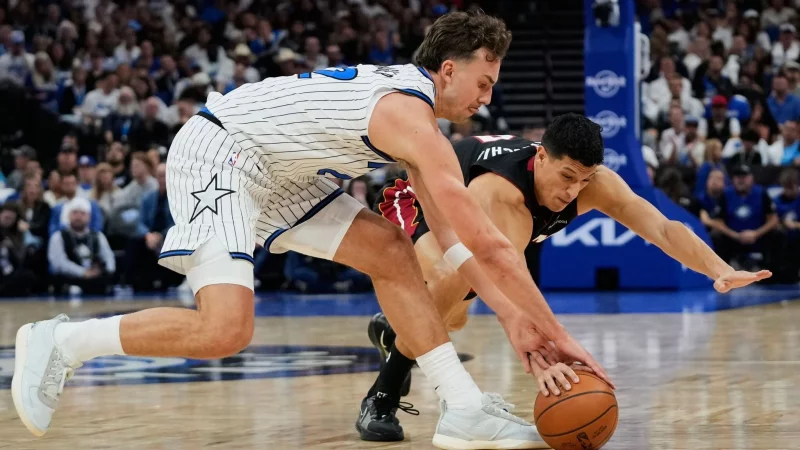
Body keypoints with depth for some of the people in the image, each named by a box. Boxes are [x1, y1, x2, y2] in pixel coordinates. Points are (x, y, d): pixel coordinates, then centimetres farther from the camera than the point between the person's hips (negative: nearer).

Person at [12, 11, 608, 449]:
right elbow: (489, 245, -22)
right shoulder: (413, 120, -20)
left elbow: (455, 241, 13)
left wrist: (517, 317, 4)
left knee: (391, 253, 6)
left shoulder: (412, 103, 11)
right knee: (224, 331, -24)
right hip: (217, 151, -11)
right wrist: (557, 334, -17)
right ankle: (61, 342, -8)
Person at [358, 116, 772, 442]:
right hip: (414, 203, -7)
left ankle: (393, 330, 59)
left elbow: (662, 228, -37)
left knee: (450, 321, 23)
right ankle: (380, 400, -20)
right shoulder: (501, 193, -48)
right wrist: (535, 358, -74)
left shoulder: (594, 182, -29)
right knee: (452, 280, -36)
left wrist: (719, 271, -55)